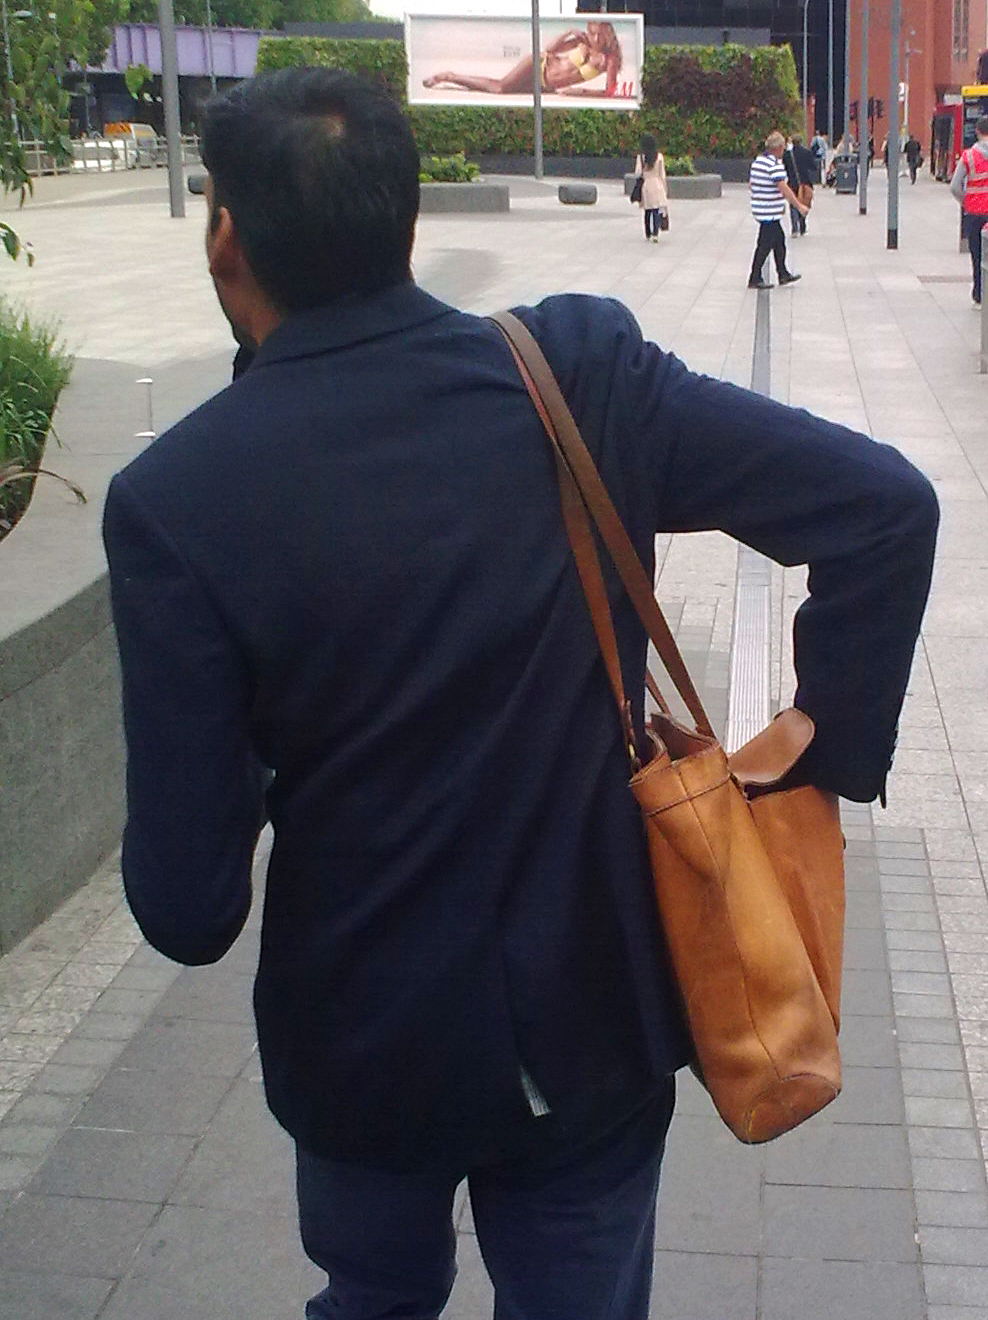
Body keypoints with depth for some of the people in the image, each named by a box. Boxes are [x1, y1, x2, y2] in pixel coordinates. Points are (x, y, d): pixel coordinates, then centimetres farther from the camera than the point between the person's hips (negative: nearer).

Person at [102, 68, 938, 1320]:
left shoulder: (174, 499, -20)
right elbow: (887, 503, -16)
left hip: (362, 1043, -1)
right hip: (592, 1030, 1)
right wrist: (823, 742, -5)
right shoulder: (582, 373, -14)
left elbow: (188, 907, -19)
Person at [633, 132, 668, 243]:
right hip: (657, 184, 0)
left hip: (645, 185, 1)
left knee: (647, 211, 12)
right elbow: (662, 174, 1)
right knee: (657, 211, -2)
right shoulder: (659, 156, -2)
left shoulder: (640, 157, -5)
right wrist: (665, 189, 7)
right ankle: (655, 234, -18)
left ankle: (648, 235, 19)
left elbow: (638, 173, -9)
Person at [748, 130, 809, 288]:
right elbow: (784, 189, -22)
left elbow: (750, 185, 18)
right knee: (765, 245, -3)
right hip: (770, 213, -10)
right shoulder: (775, 165, -19)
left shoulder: (757, 161, 11)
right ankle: (754, 279, 1)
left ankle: (783, 274, 24)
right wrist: (799, 206, -17)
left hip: (759, 208, 10)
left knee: (779, 240, 18)